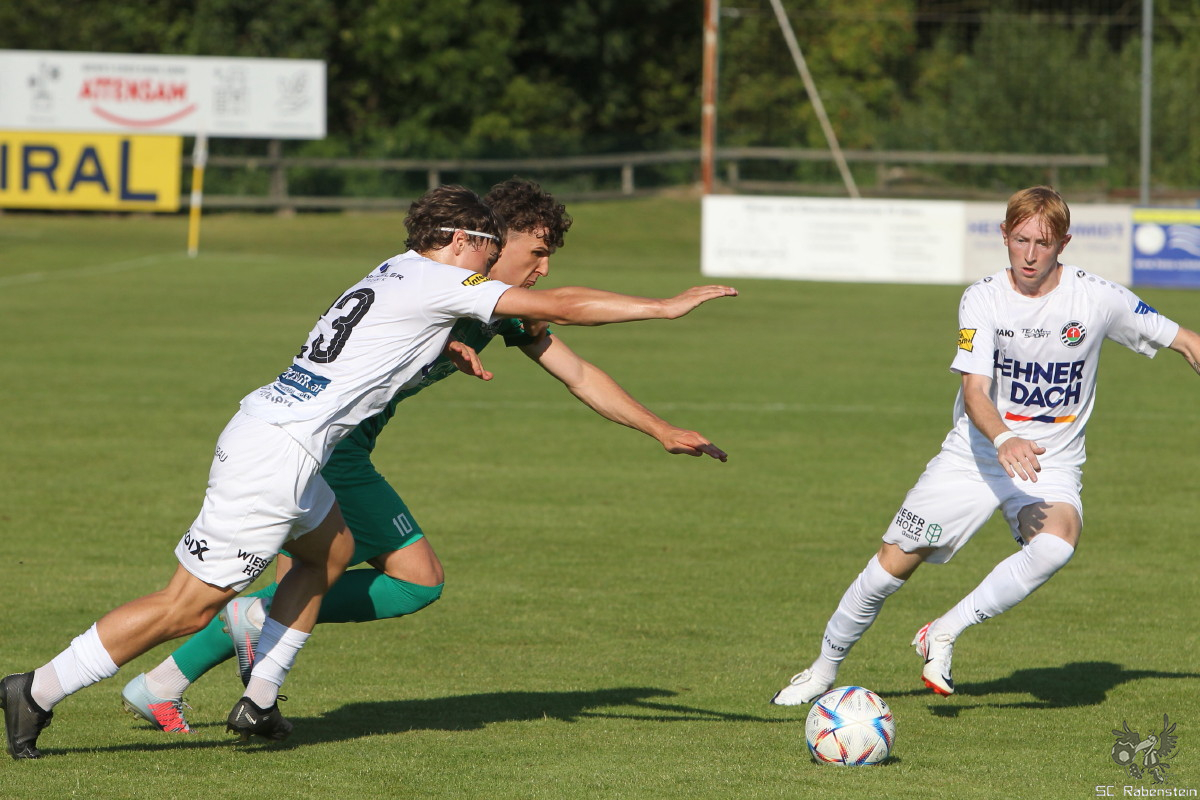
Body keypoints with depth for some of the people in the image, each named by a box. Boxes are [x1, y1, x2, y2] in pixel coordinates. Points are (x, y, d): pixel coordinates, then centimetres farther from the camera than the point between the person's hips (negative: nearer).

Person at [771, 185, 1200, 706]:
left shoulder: (1097, 299, -11)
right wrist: (1003, 440, -43)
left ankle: (944, 633, -18)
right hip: (975, 453, 1)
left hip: (1052, 463, 0)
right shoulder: (983, 299, -12)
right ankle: (824, 671, 24)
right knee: (895, 561, 0)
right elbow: (974, 390, -24)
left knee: (1056, 543, -34)